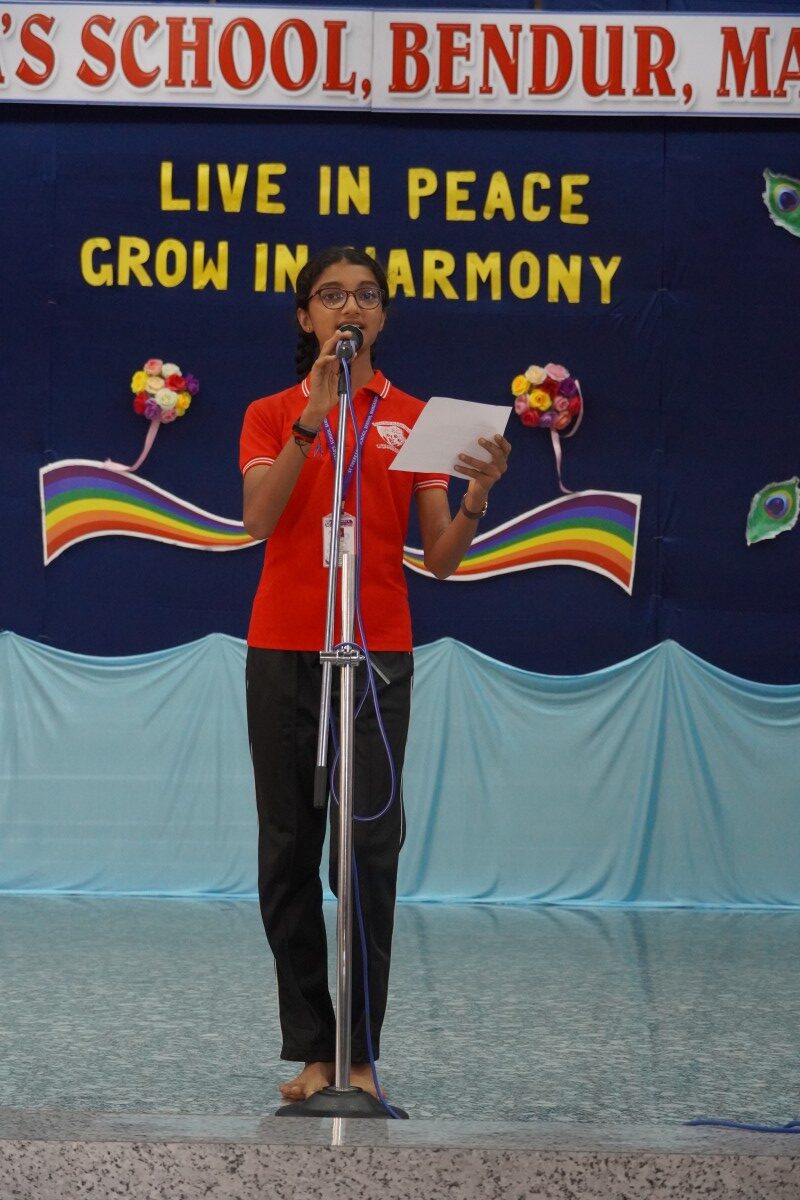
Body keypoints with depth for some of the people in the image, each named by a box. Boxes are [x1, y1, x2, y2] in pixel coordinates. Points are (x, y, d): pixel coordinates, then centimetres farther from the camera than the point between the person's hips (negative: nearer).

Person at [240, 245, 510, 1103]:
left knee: (370, 848, -7)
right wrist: (311, 421, -19)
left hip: (379, 656, -1)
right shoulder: (272, 415, 7)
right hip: (283, 652, 1)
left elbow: (440, 559, 3)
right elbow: (259, 520, -11)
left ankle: (360, 1056, -3)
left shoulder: (413, 419, 8)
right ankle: (308, 1052, 7)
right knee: (289, 854, 1)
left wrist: (476, 499, -15)